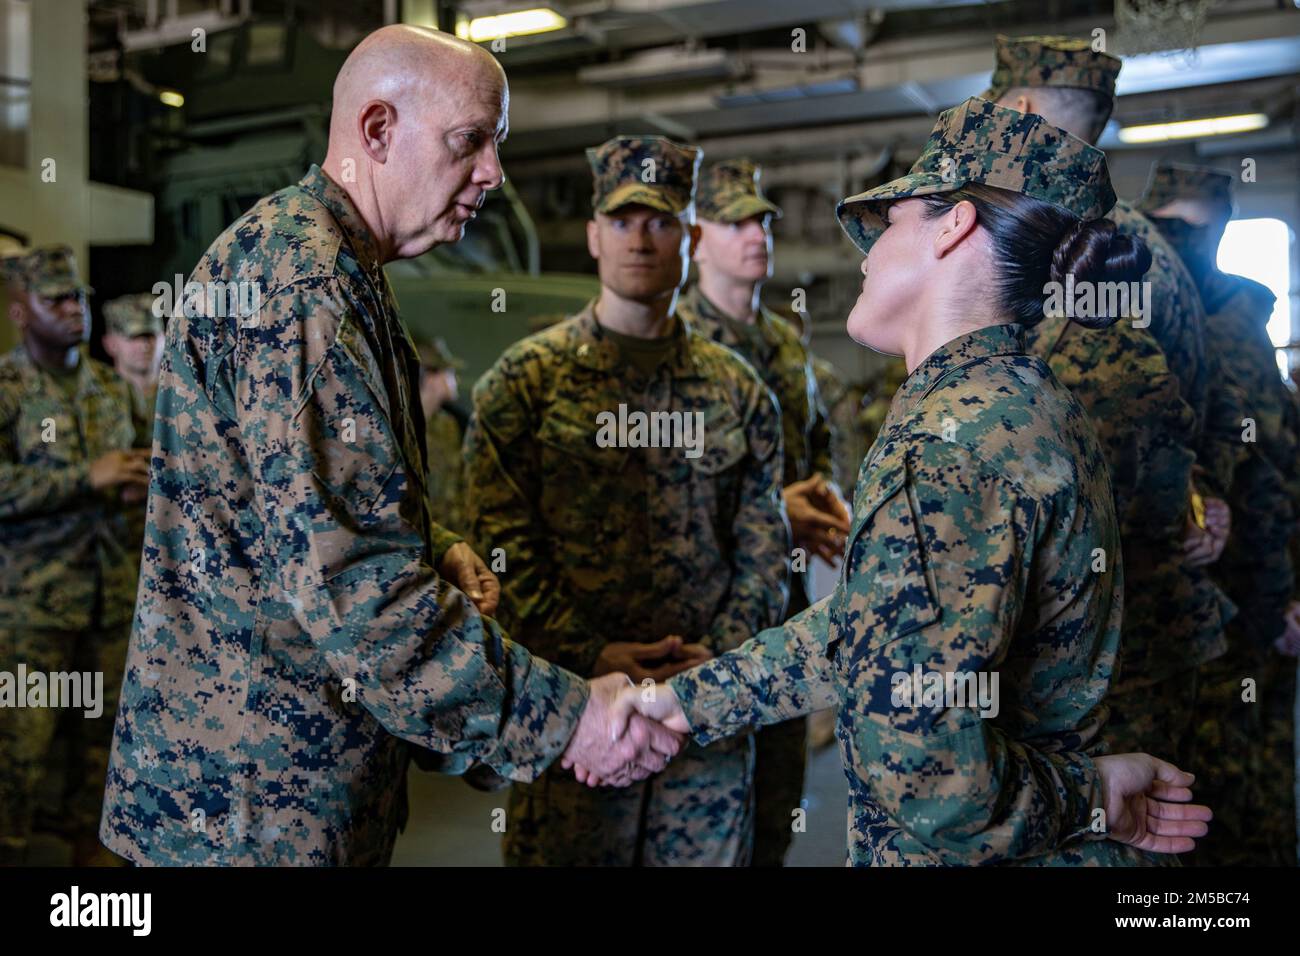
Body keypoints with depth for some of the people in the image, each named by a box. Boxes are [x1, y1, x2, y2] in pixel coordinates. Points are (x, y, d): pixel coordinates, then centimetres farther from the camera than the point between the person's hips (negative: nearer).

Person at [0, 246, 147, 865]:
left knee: (97, 727, 12)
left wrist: (137, 481, 3)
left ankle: (87, 846, 28)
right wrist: (87, 477, -21)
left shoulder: (109, 384, 13)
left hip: (110, 585, 6)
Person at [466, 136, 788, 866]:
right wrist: (589, 656, -13)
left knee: (705, 850, 12)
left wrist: (720, 653, -7)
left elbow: (764, 546, 7)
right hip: (570, 696, -2)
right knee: (566, 853, 8)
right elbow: (502, 542, -6)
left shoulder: (739, 390, 7)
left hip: (712, 700, 2)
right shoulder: (526, 379, -1)